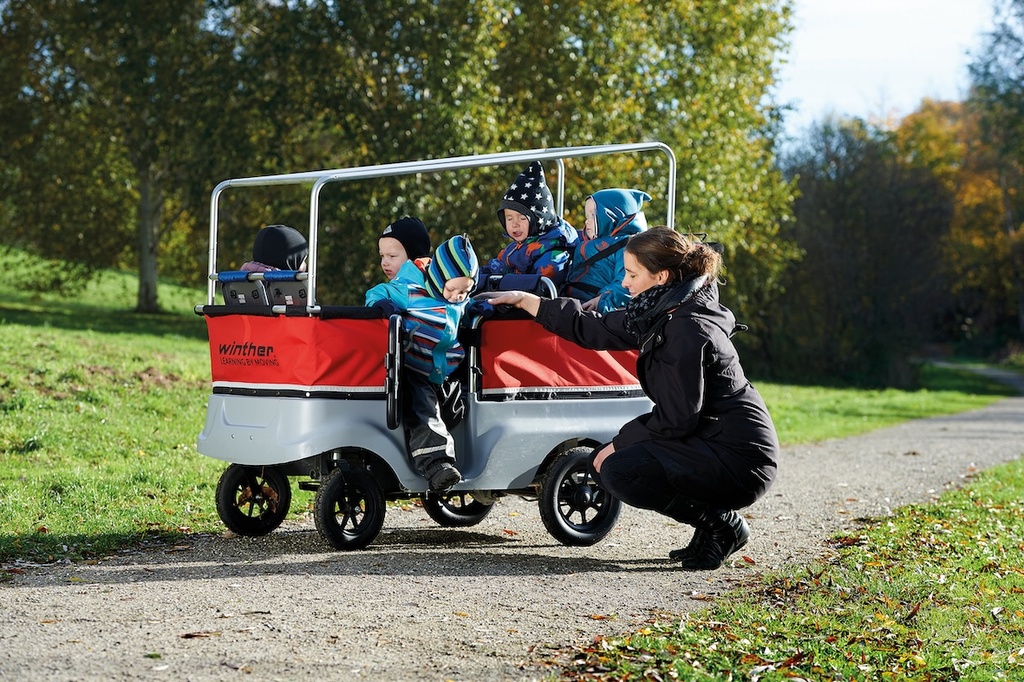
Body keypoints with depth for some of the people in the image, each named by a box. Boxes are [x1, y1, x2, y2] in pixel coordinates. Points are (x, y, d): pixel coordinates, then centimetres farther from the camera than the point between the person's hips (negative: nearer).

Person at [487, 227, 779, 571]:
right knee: (603, 461, 10)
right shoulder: (660, 316, 7)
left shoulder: (687, 330, -21)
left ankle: (721, 525, -5)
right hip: (710, 442, 10)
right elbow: (593, 329, 16)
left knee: (620, 471, -21)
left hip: (738, 458, -10)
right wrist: (525, 300, 18)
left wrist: (619, 443, -10)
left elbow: (675, 419, -22)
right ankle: (712, 523, 13)